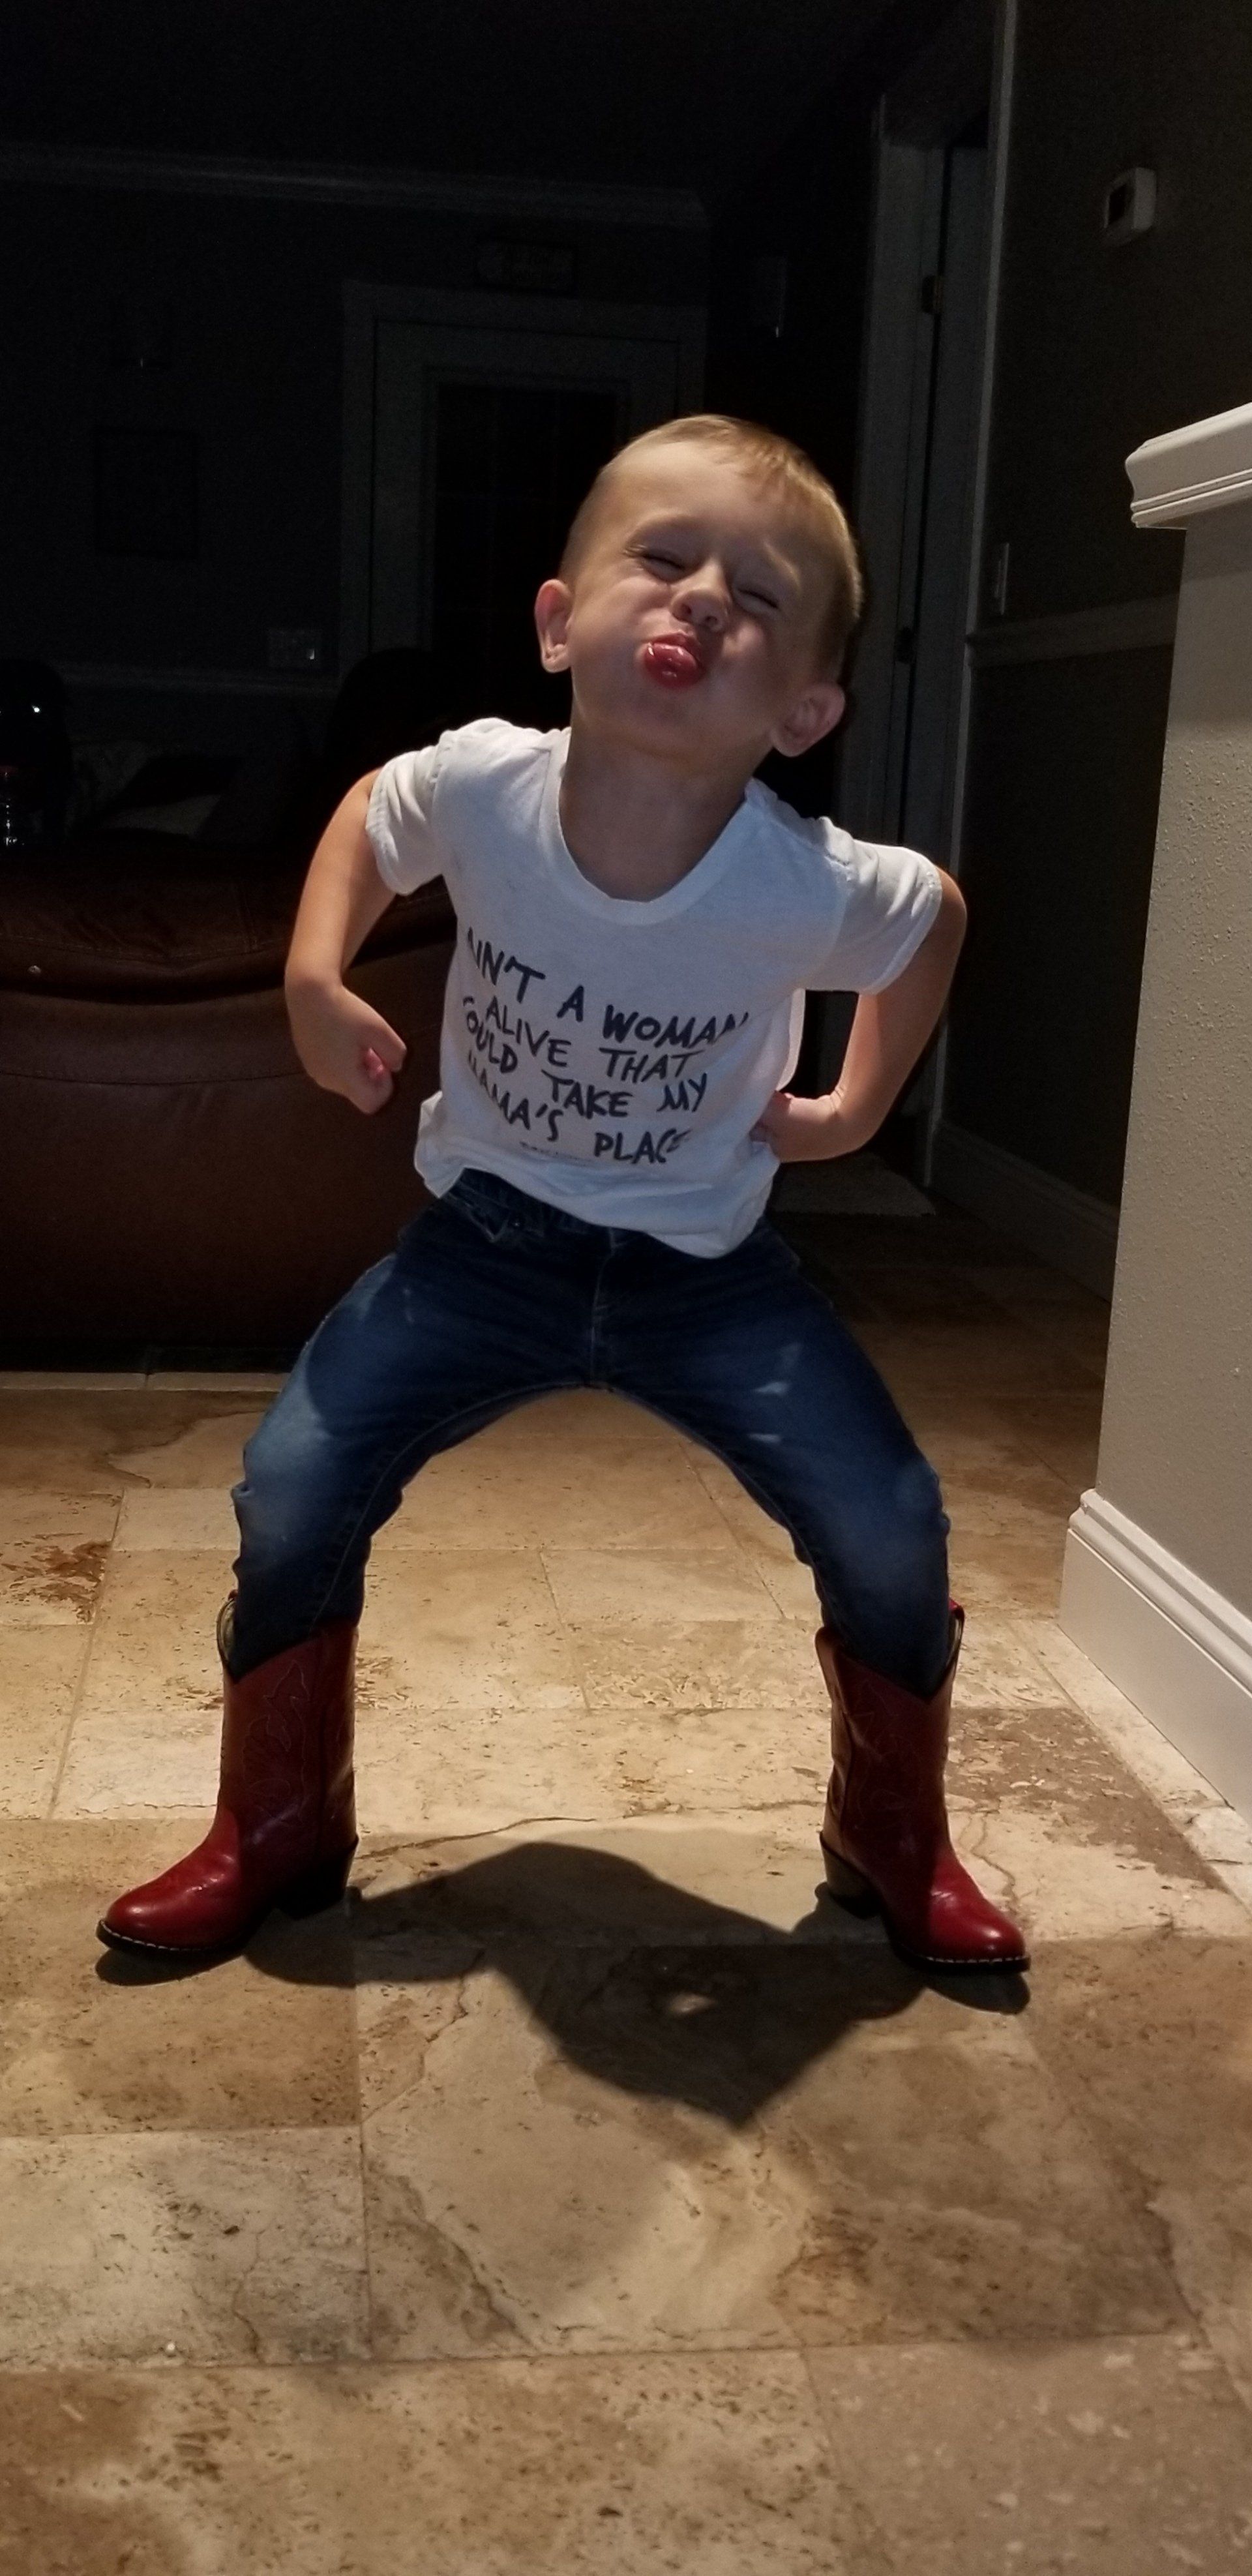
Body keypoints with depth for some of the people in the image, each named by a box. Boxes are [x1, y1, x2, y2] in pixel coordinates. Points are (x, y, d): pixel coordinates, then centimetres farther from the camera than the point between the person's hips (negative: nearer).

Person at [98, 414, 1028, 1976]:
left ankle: (894, 1850, 21)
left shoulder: (810, 889, -24)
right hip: (486, 1235, 1)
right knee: (289, 1498, -8)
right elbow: (364, 819, 4)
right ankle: (273, 1840, 19)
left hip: (707, 1269, -1)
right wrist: (315, 979, -10)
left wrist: (857, 1106, 0)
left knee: (890, 1540, -10)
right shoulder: (479, 785, -22)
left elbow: (939, 913, 1)